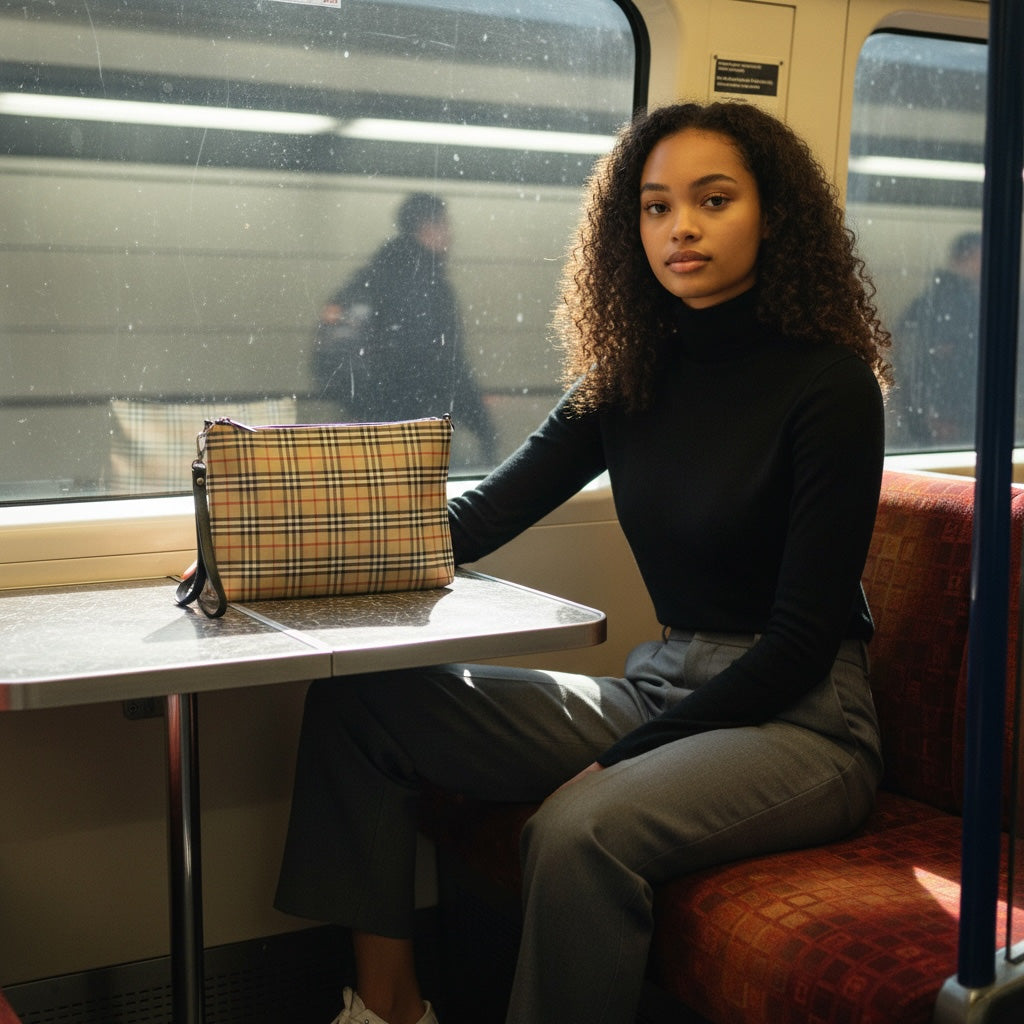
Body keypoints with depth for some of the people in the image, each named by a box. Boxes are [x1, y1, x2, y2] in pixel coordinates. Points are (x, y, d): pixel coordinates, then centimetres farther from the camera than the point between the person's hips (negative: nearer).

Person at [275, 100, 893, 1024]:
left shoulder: (829, 383, -12)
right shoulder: (632, 374, 6)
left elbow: (804, 635, -14)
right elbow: (484, 514, -1)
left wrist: (624, 759, -19)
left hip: (797, 716, -6)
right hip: (657, 687, 6)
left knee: (580, 831, -36)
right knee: (357, 699, -4)